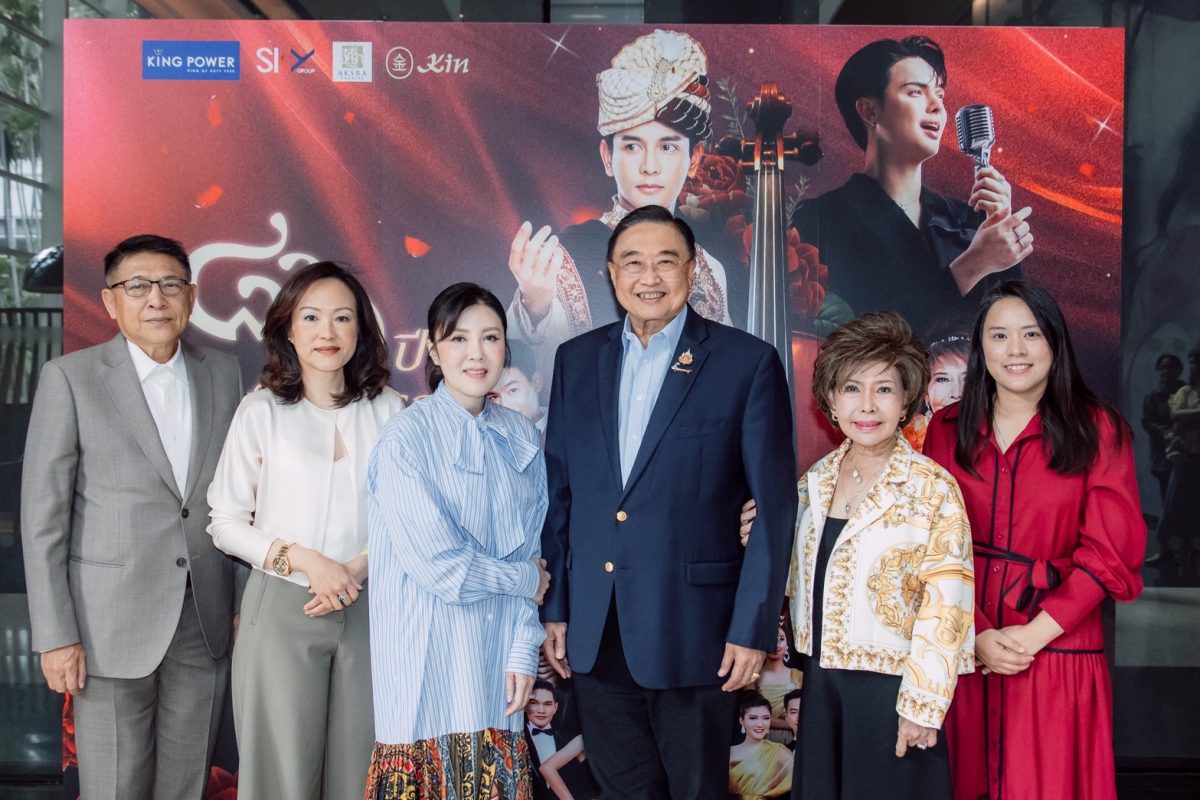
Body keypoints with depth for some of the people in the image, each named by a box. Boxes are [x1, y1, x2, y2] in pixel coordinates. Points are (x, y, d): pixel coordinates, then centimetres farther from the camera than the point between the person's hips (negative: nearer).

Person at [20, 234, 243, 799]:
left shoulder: (223, 374, 6)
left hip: (206, 624, 3)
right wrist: (55, 635, -9)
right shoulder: (70, 378, -5)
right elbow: (43, 515, -6)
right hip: (112, 625, -3)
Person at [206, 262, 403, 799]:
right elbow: (226, 523, -1)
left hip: (368, 608, 2)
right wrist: (305, 561, -13)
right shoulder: (262, 411, -1)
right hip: (282, 608, -1)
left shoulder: (388, 409, 4)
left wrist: (361, 566, -8)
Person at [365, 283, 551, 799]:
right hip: (428, 665, -4)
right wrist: (527, 580, -3)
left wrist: (524, 652, 1)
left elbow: (529, 553, 9)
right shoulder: (407, 437, -11)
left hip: (496, 660, 4)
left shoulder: (521, 438, 5)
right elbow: (436, 564, -16)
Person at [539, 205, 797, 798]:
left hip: (692, 631, -4)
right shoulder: (577, 360, 7)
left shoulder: (748, 363, -6)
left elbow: (774, 508, -6)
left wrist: (753, 628, -9)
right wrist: (554, 608, 7)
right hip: (593, 634, 4)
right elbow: (558, 491, 9)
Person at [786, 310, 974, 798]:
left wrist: (922, 705, -15)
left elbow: (944, 607, -14)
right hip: (820, 687, 5)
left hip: (890, 690, -5)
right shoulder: (814, 482, 4)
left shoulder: (933, 489, -12)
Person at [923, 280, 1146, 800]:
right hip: (963, 653, 2)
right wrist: (976, 634, -10)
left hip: (1057, 651, -2)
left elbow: (1108, 550, -5)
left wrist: (1033, 634, -12)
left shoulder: (1096, 429, 0)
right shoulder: (947, 429, 6)